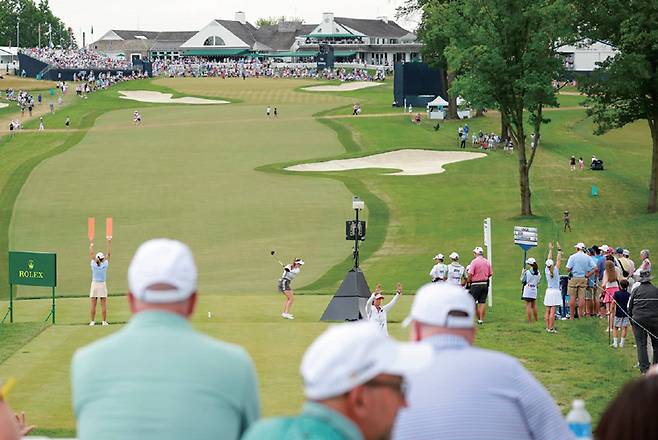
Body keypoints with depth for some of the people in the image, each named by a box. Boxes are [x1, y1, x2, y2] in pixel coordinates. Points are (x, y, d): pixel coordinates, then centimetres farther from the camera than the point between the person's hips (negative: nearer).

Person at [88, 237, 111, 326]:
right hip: (103, 285, 0)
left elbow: (91, 254, 2)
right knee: (103, 305, 1)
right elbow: (108, 254, -1)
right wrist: (109, 243, 3)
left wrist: (91, 244, 10)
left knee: (93, 305, 2)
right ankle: (104, 321, 1)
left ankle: (92, 321, 1)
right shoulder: (105, 265, -8)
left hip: (94, 285, 1)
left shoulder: (94, 265, -7)